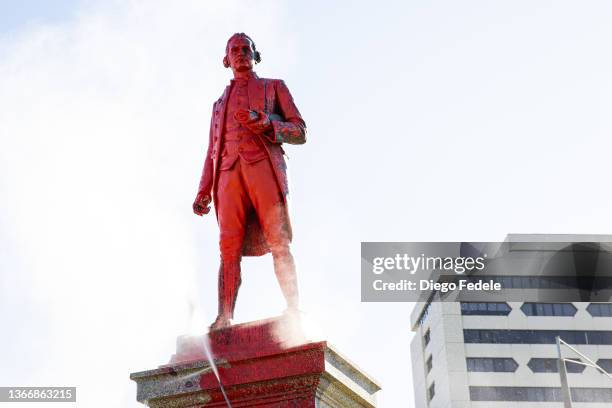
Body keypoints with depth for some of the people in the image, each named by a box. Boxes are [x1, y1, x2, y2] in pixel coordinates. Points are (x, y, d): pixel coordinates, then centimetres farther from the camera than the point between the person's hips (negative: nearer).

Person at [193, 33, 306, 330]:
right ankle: (224, 319, -19)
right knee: (229, 246, -11)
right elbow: (212, 150, 27)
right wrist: (204, 191, 14)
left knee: (278, 241, -15)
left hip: (264, 164, -2)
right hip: (229, 171, 3)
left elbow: (300, 132, 12)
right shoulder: (220, 102, 34)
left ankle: (294, 311, -19)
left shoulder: (274, 87, 24)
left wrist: (265, 122, -7)